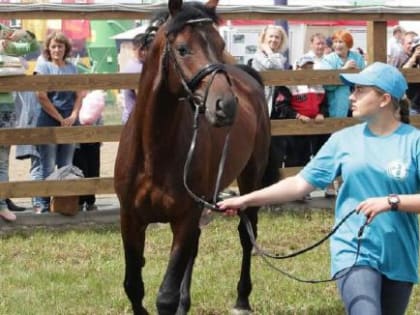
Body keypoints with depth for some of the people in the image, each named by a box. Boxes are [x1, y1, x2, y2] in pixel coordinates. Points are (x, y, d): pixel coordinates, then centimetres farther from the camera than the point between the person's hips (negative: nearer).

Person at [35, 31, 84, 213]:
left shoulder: (72, 68, 11)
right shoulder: (43, 67, -3)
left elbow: (79, 95, 8)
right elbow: (42, 97, -10)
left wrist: (73, 116, -8)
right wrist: (60, 119, -11)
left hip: (70, 122, 4)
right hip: (49, 122, -4)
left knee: (66, 167, 8)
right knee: (48, 168, -2)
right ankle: (45, 204, 3)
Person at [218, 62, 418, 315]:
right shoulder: (344, 140, 2)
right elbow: (300, 184, 4)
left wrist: (391, 202, -24)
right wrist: (245, 200, 0)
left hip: (400, 257, 0)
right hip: (354, 251, 0)